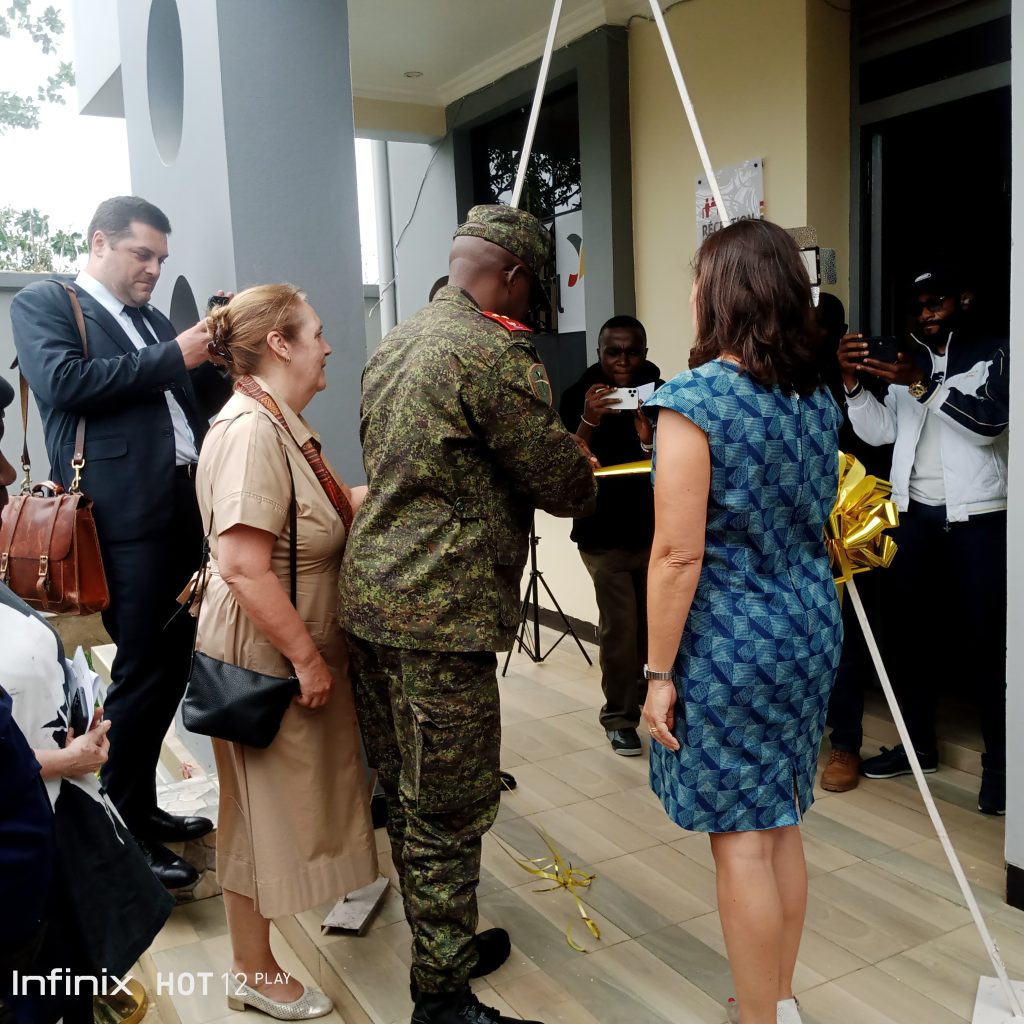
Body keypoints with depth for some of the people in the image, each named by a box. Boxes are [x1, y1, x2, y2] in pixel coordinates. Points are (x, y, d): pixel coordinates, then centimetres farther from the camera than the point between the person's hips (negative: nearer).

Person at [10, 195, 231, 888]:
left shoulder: (155, 320, 22)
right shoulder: (43, 304, 4)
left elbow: (206, 398, 23)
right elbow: (63, 382, -14)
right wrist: (173, 357, -13)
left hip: (185, 512, 7)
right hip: (126, 520, -7)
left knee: (173, 667, 11)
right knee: (142, 673, -4)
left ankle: (146, 807, 26)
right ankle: (123, 833, 11)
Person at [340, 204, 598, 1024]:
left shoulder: (395, 345, 15)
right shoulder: (496, 352, -13)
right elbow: (567, 487, -11)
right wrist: (583, 469, 14)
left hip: (372, 595, 10)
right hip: (442, 615, -9)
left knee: (409, 795, 18)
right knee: (448, 812, 2)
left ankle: (443, 948, 35)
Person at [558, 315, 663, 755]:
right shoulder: (579, 396, -8)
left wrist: (650, 439, -24)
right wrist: (588, 422, -31)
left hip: (655, 530, 3)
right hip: (604, 534, -3)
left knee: (654, 622, 13)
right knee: (620, 629, -5)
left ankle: (641, 687, 38)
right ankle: (620, 717, 11)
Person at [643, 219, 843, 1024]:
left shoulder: (694, 400, -16)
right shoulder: (817, 399, 6)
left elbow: (679, 555, -19)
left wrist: (658, 671, -12)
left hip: (729, 641, -8)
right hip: (809, 627, 8)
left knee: (741, 840, 5)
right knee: (781, 826, 19)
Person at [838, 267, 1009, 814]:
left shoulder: (996, 354, 0)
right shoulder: (908, 361, 13)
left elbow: (990, 421, -16)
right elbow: (879, 431, 4)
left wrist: (924, 385, -26)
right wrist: (853, 383, -12)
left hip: (978, 518, -5)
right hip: (916, 516, 5)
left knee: (987, 639, -3)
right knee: (909, 630, 9)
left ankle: (998, 762, 6)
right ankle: (919, 743, 22)